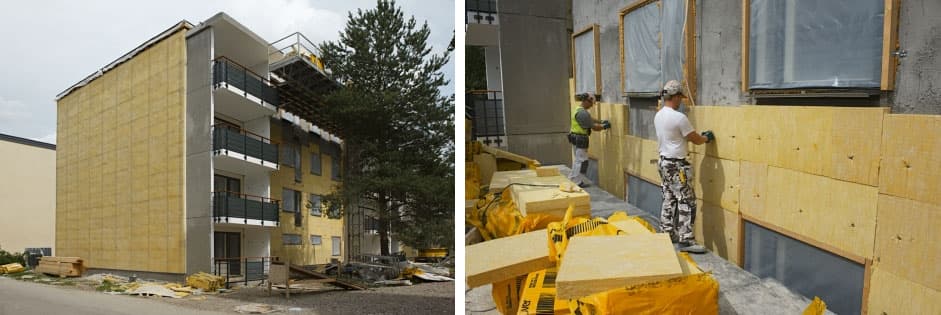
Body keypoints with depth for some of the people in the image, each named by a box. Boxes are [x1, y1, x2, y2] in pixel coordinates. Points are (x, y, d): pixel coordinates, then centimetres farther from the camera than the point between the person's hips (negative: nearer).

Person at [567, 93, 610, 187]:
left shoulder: (578, 109, 10)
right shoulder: (582, 113, -23)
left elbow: (590, 119, 21)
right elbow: (594, 127, -18)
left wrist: (601, 121, 9)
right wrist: (604, 126, -4)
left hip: (575, 137, 10)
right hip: (580, 139, -10)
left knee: (578, 159, 18)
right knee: (581, 160, -1)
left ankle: (571, 178, 25)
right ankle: (576, 182, 5)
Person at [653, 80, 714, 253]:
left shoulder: (658, 116, 8)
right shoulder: (679, 117, -19)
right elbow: (696, 140, -9)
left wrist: (699, 136, 19)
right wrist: (707, 138, 12)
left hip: (663, 162, 9)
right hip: (677, 165, -9)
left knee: (669, 200, 15)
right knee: (686, 202, -4)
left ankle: (668, 235, 20)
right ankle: (685, 240, -3)